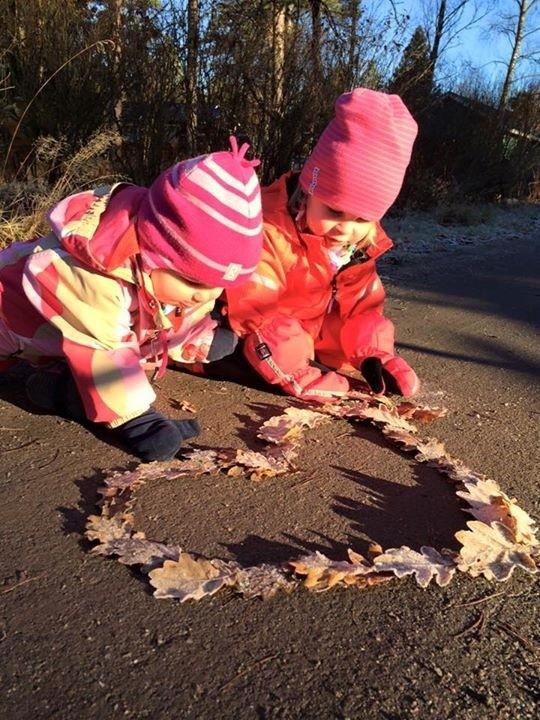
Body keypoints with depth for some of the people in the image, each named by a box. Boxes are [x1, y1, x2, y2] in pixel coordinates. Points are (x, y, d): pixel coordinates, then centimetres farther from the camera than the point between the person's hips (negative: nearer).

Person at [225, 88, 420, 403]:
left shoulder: (363, 240, -8)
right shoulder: (268, 230, -32)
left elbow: (361, 301, -1)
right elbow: (256, 309, -36)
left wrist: (373, 354, -18)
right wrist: (300, 374, -40)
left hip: (315, 331, 7)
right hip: (266, 340, -7)